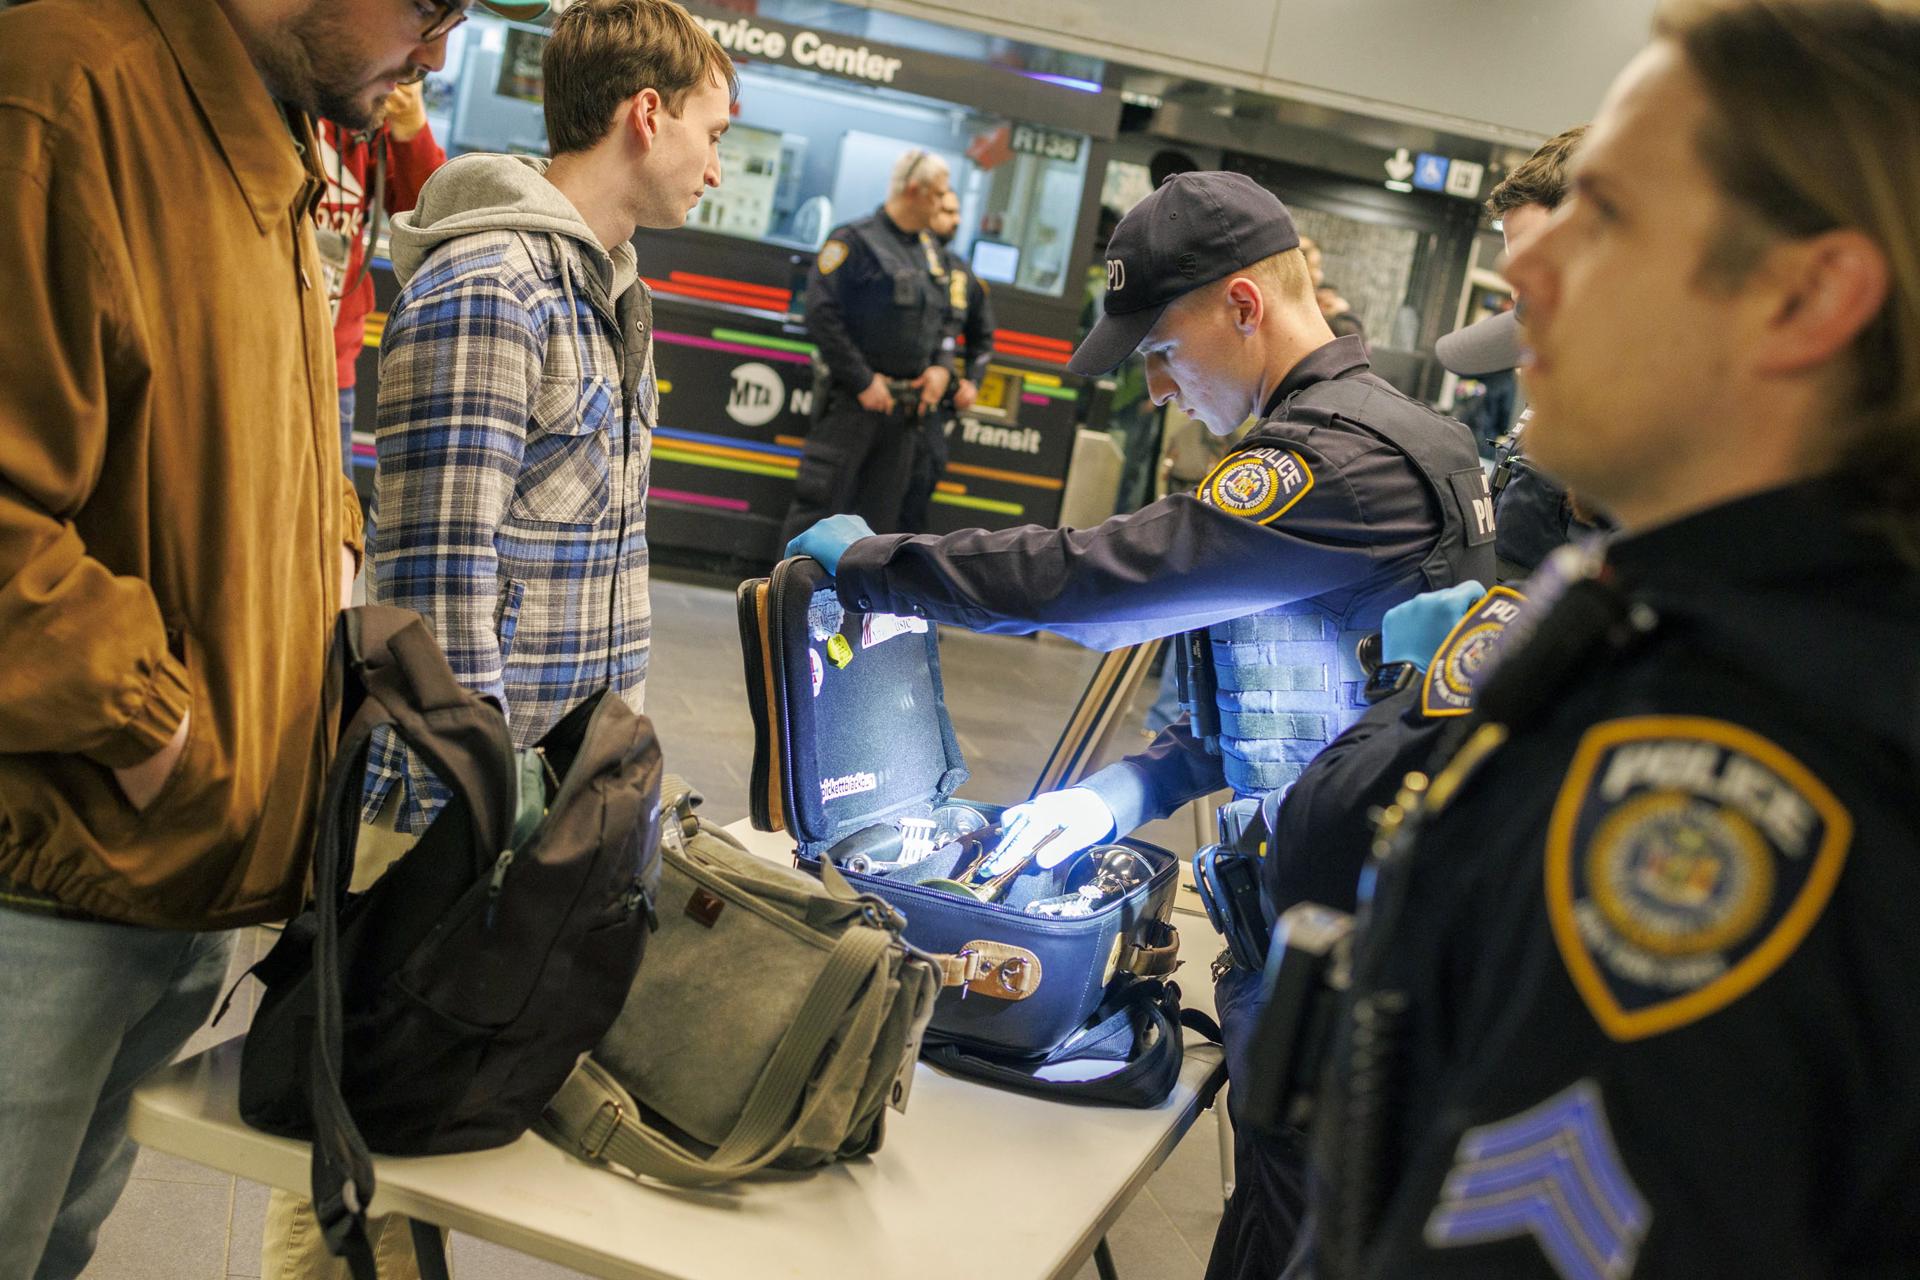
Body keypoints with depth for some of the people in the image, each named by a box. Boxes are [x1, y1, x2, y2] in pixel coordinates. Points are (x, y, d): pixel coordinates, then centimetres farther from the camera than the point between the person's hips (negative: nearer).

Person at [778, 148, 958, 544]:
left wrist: (941, 367, 4)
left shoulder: (931, 252, 15)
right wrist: (863, 382, -16)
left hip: (906, 406, 7)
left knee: (881, 512, 9)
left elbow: (941, 322, 24)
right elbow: (822, 317, -15)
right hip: (853, 400, -7)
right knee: (820, 500, -5)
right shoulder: (854, 240, -8)